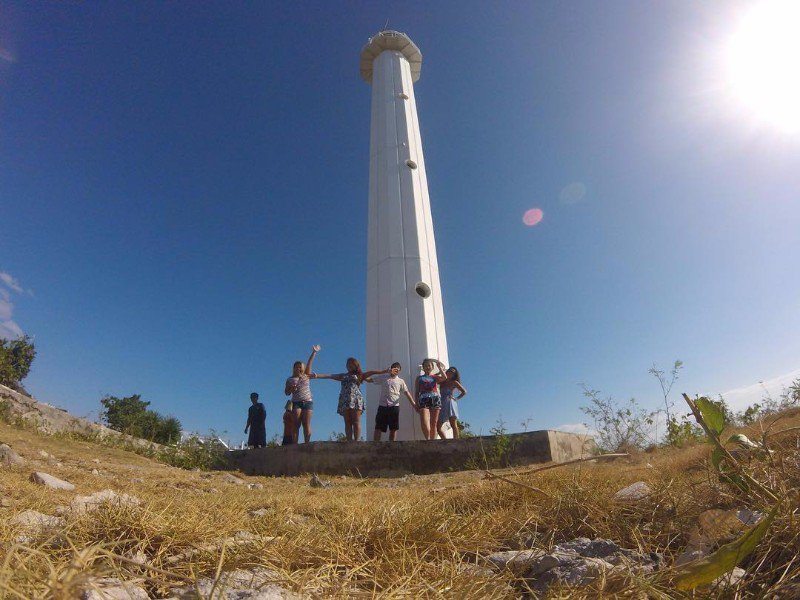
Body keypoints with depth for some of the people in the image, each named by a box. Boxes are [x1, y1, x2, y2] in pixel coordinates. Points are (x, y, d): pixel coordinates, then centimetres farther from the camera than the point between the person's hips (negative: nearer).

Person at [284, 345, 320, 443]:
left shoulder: (306, 376, 14)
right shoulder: (290, 380, 12)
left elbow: (309, 364, 9)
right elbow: (286, 393, 12)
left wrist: (314, 352, 3)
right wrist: (291, 389, -10)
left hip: (308, 402, 1)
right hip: (296, 403, -1)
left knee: (306, 425, -6)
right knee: (296, 425, -7)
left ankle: (307, 443, -10)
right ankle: (295, 444, -9)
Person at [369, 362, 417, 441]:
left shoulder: (400, 381, 12)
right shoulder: (383, 377, 10)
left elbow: (407, 393, 6)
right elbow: (369, 379, 9)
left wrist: (414, 404, -2)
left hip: (394, 406, 1)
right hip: (382, 406, -1)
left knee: (393, 429, 4)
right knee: (378, 428, -3)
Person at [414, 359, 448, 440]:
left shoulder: (435, 377, 19)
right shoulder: (419, 378, 20)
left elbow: (445, 378, -2)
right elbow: (416, 392, 14)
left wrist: (439, 367, 2)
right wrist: (416, 404, 3)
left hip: (435, 399, 1)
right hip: (424, 400, -1)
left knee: (434, 423, -1)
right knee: (424, 422, -20)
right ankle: (428, 439, -21)